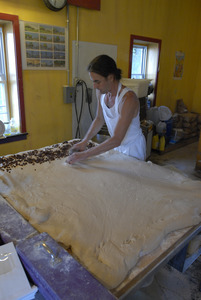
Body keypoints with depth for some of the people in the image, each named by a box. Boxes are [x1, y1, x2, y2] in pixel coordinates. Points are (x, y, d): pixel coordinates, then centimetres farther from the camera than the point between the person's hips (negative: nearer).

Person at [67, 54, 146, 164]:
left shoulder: (128, 98, -33)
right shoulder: (101, 92, -10)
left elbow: (116, 140, -35)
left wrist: (84, 154, -34)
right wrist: (84, 141, -7)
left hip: (133, 148, -6)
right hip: (116, 145, 6)